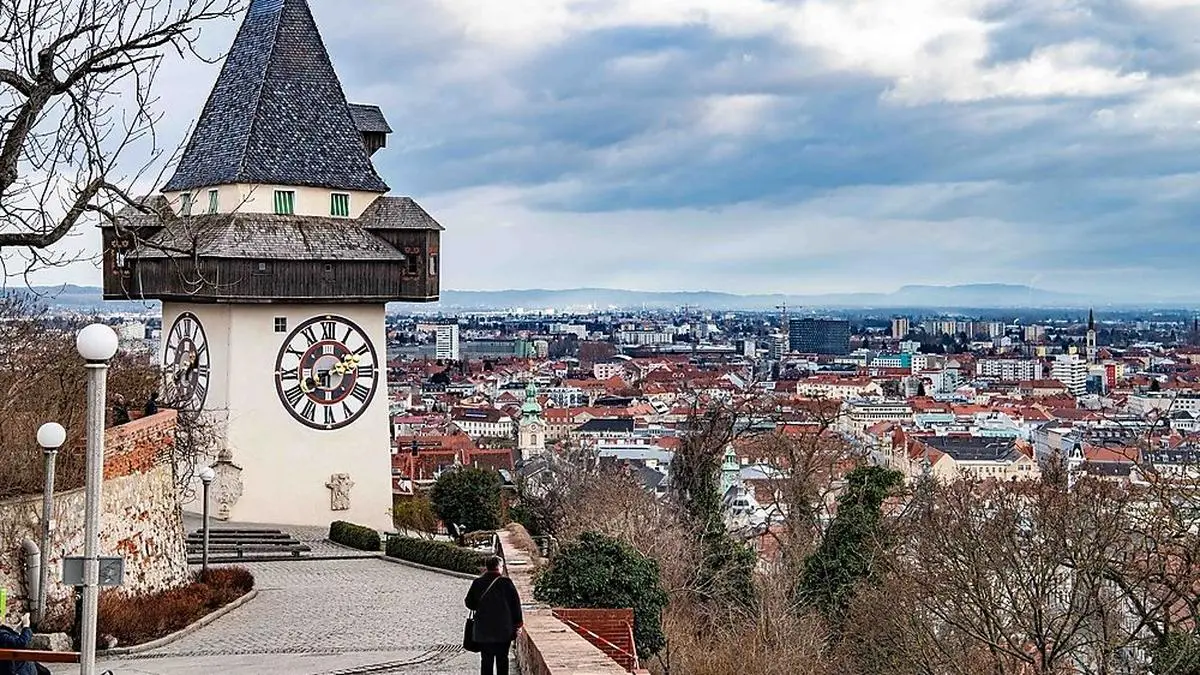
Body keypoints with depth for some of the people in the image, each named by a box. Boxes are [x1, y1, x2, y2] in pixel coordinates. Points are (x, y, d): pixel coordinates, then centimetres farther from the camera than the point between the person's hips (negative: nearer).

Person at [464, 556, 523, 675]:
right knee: (502, 660, 7)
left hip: (483, 631, 1)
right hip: (504, 630, -1)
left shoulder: (477, 583, -2)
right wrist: (517, 621, 5)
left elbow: (469, 603, 5)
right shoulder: (506, 582, -8)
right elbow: (516, 603, -5)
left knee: (486, 660, 6)